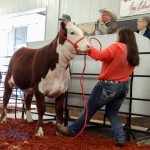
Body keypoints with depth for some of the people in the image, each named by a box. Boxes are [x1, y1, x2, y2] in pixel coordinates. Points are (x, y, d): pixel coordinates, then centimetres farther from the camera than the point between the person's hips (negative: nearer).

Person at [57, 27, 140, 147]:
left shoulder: (117, 47, -14)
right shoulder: (133, 53, 8)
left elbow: (100, 56, -23)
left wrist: (89, 48, -13)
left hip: (108, 85, -6)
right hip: (124, 86, 7)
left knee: (89, 109, 7)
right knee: (112, 113, 18)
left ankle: (72, 130, 22)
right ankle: (120, 138, 4)